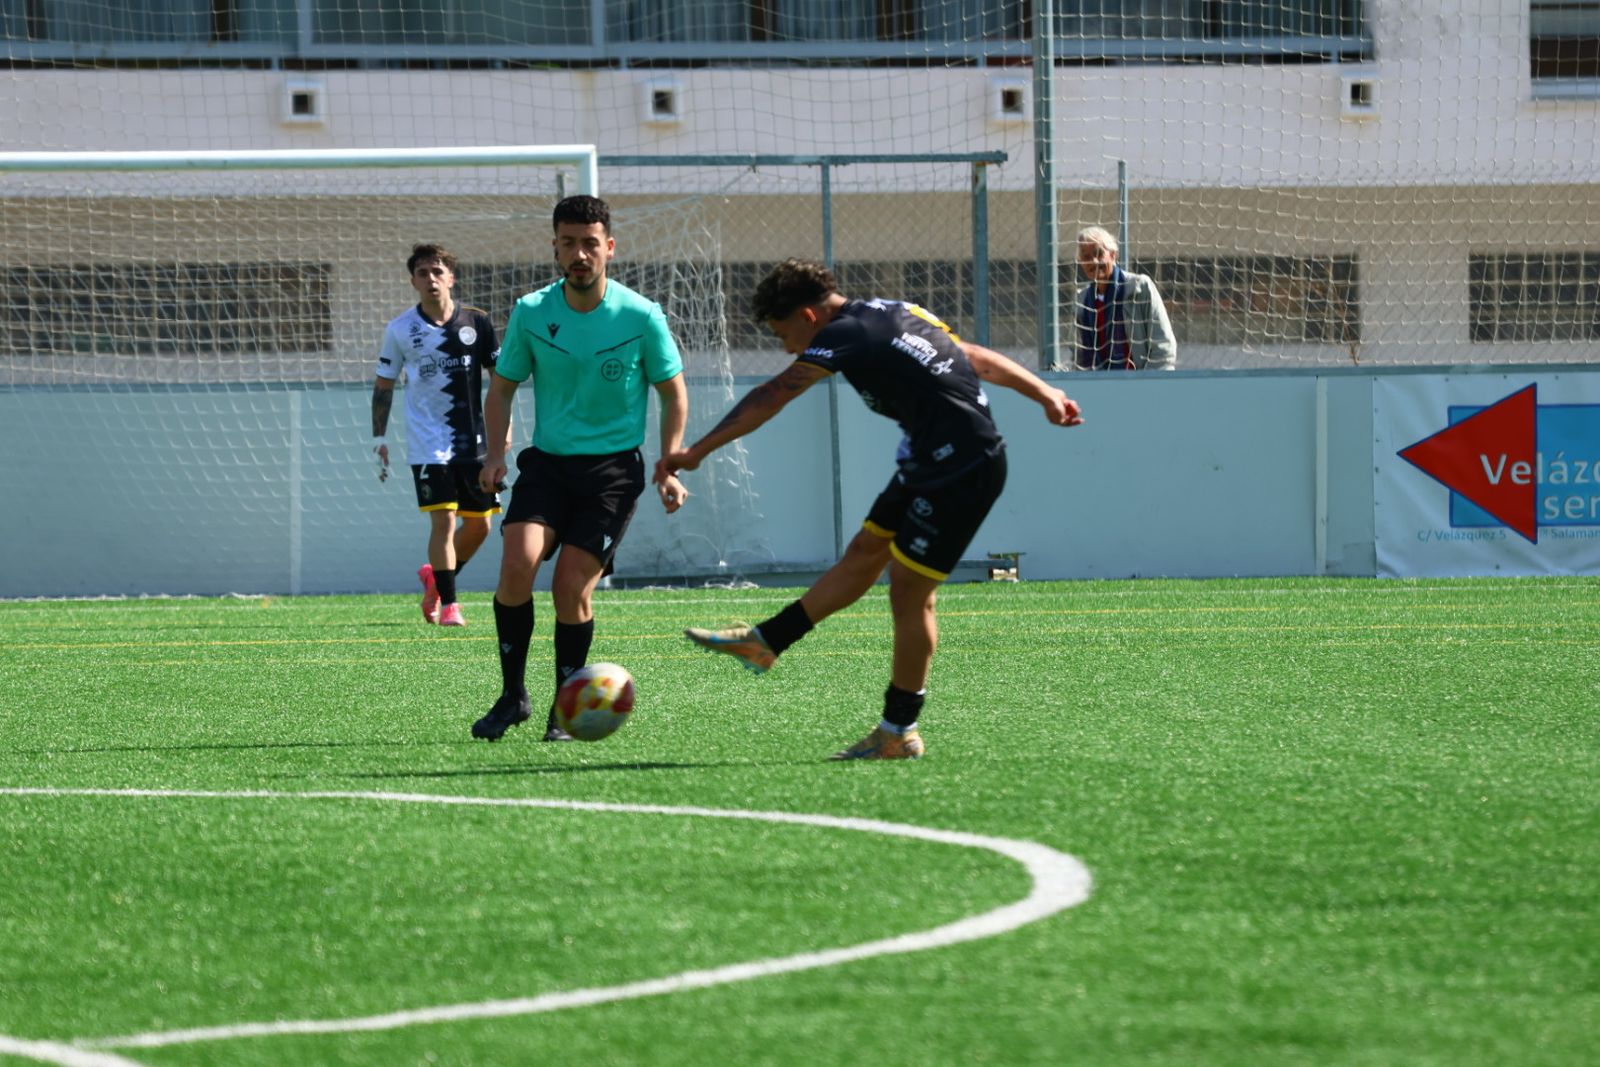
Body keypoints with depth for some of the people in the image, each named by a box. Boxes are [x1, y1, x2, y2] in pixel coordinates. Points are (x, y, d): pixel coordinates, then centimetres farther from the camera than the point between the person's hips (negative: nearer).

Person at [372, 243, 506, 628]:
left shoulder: (476, 323, 2)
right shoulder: (400, 330, 0)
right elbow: (383, 386, 7)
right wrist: (379, 438, 2)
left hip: (473, 441, 3)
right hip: (428, 445, -3)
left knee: (479, 524, 7)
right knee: (443, 519, -14)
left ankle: (434, 577, 31)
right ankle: (447, 605, -7)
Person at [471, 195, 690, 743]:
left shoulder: (641, 317, -6)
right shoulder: (531, 312, -1)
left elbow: (673, 393, 5)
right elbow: (503, 384, 12)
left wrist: (668, 468, -4)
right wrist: (496, 452, -4)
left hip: (614, 467, -2)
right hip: (547, 462, 2)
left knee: (571, 586, -12)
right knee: (517, 562, -20)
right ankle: (513, 694, -4)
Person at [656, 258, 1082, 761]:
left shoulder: (846, 335, -13)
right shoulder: (888, 315, 14)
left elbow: (768, 399, -12)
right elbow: (981, 359, 18)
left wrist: (697, 451, -9)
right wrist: (1045, 394, 23)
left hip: (960, 469, -10)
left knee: (909, 590, -3)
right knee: (864, 554, 16)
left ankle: (899, 732, 5)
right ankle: (765, 642, 24)